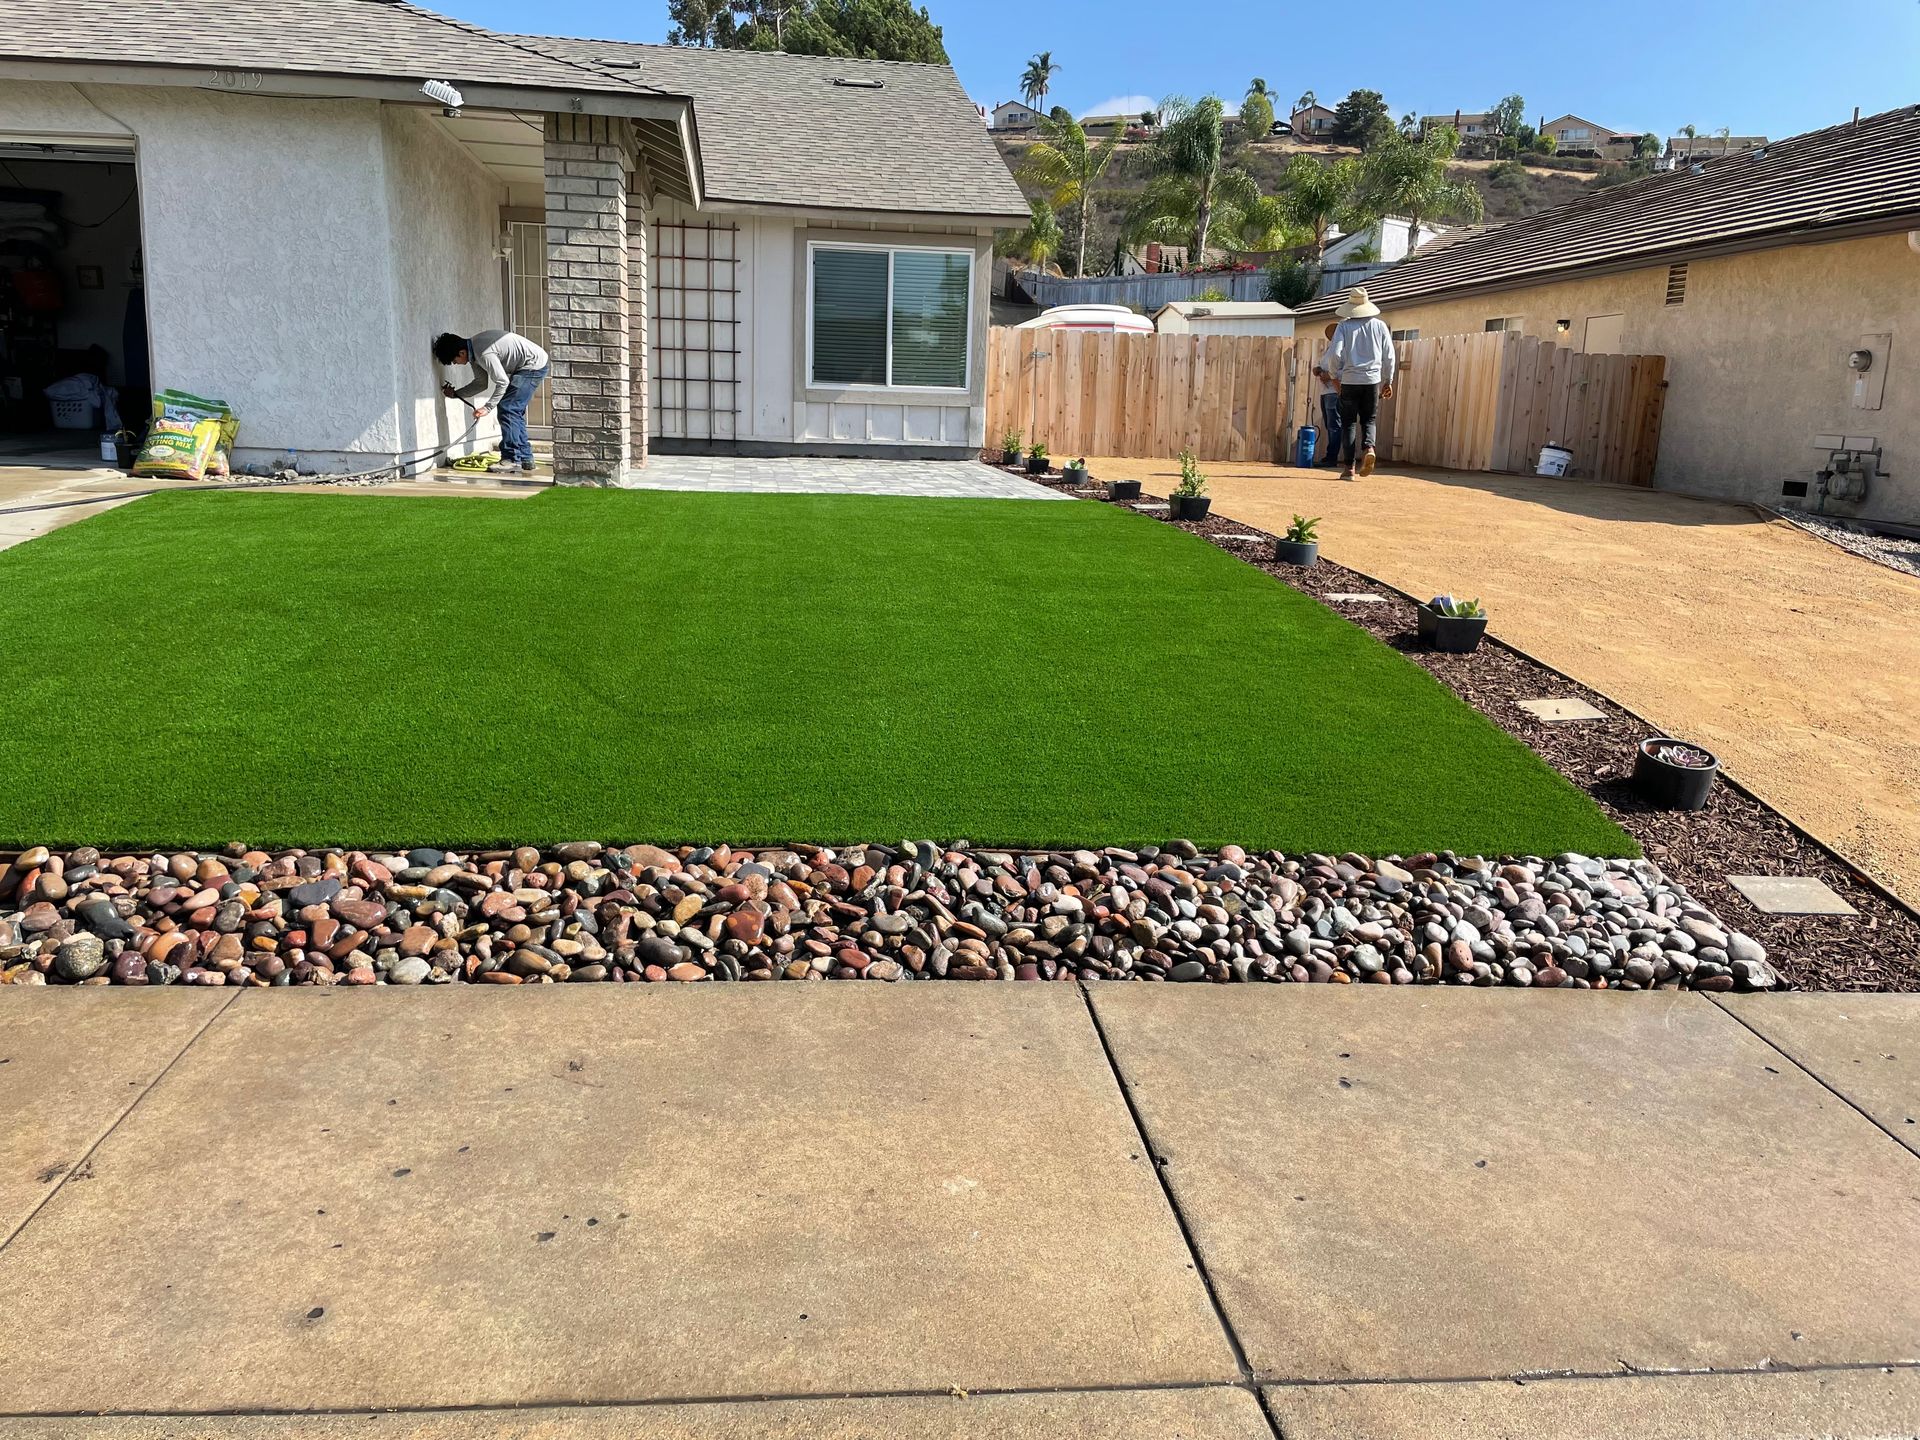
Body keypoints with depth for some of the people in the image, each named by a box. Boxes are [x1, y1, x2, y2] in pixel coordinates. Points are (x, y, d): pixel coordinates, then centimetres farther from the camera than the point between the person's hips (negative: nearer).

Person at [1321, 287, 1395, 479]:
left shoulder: (1344, 326, -1)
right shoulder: (1379, 325, 6)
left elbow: (1335, 354, -8)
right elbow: (1389, 356, 7)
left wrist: (1335, 375, 8)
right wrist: (1388, 381, 16)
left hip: (1349, 380, -2)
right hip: (1372, 380, 2)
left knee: (1349, 423, 4)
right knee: (1368, 420, 14)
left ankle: (1349, 467, -2)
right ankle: (1368, 447, -17)